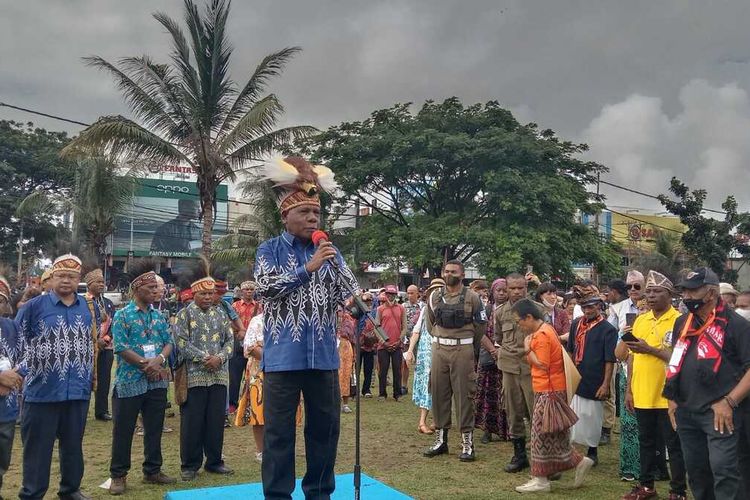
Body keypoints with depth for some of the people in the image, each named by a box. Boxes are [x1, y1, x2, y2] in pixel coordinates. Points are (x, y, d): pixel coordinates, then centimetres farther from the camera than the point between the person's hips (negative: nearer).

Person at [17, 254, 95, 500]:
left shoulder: (86, 307, 8)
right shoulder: (34, 306, -5)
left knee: (73, 444, 15)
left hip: (78, 391, 4)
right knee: (37, 447, 6)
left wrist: (91, 375, 18)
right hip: (42, 390, -3)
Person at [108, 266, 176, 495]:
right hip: (130, 381, -5)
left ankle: (153, 471, 24)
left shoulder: (159, 316, 9)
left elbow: (168, 342, 7)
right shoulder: (122, 315, -7)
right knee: (123, 430, 3)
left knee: (154, 428, 12)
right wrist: (146, 364, -14)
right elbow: (121, 348, -14)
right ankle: (118, 475, 15)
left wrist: (160, 359, -13)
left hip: (157, 381, 5)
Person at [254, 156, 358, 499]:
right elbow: (264, 286, -15)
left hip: (323, 355, 4)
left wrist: (362, 305, -17)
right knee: (279, 430, 3)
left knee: (326, 426, 11)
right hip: (283, 355, -3)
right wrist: (307, 269, -19)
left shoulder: (330, 252, 11)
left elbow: (350, 293, 5)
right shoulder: (270, 249, 2)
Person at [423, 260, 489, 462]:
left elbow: (481, 326, 4)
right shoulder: (434, 297, 7)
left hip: (463, 351, -4)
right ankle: (440, 440, 17)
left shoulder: (472, 297, -3)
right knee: (439, 394, 7)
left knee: (464, 395, -2)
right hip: (439, 349, 4)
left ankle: (467, 443, 5)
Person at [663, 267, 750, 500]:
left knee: (722, 469, -11)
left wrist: (728, 402, -18)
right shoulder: (682, 322, 11)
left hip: (717, 412, -7)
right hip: (685, 411, 7)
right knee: (695, 469, 16)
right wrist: (672, 398, 14)